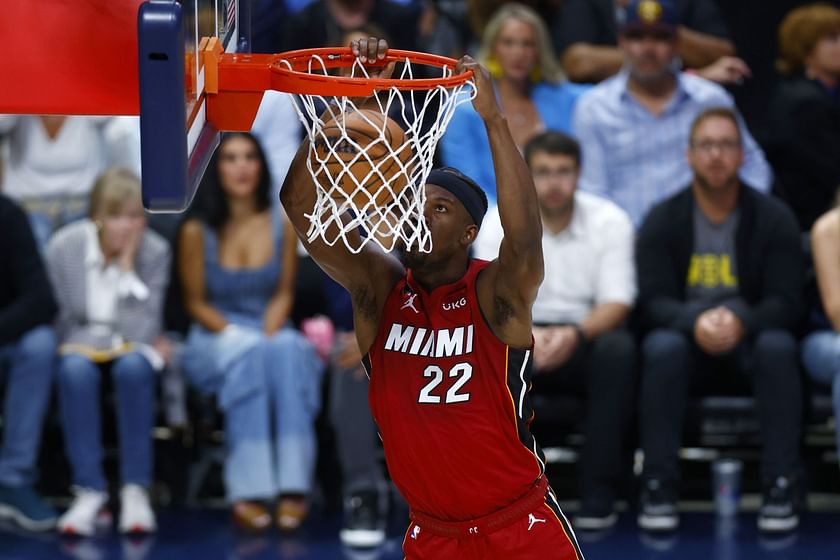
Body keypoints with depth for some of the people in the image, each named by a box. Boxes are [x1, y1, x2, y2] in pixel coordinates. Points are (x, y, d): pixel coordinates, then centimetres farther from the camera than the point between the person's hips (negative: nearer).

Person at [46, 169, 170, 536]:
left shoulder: (154, 251, -11)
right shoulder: (64, 247, -12)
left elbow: (141, 330, -19)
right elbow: (64, 323, -5)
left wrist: (127, 266, -23)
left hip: (130, 347, 0)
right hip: (81, 343, 0)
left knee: (133, 367, -35)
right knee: (75, 370, -35)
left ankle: (136, 489, -29)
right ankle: (90, 491, -33)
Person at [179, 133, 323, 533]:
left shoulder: (282, 225, 4)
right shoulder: (197, 231, -3)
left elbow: (283, 293, 7)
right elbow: (195, 302, 2)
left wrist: (269, 333, -12)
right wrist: (236, 335, -13)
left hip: (270, 331, 2)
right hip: (215, 339, -2)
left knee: (286, 351, -35)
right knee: (249, 355, -37)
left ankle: (293, 486, -42)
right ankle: (248, 491, -44)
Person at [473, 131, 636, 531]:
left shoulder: (609, 221, -3)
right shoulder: (499, 223, -3)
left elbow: (617, 303, -11)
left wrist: (574, 334, -33)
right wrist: (525, 334, -34)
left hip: (584, 343, 0)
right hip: (524, 337, 0)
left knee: (617, 347, -34)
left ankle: (599, 492, -29)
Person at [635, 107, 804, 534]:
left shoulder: (773, 218, -1)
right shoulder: (662, 221, 0)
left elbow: (786, 302, -8)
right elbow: (653, 302, -8)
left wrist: (740, 321, -31)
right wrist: (695, 323, -31)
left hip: (749, 346, 0)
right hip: (687, 343, 0)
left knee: (778, 347, -34)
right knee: (662, 347, -34)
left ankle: (781, 486, -29)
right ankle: (657, 486, -30)